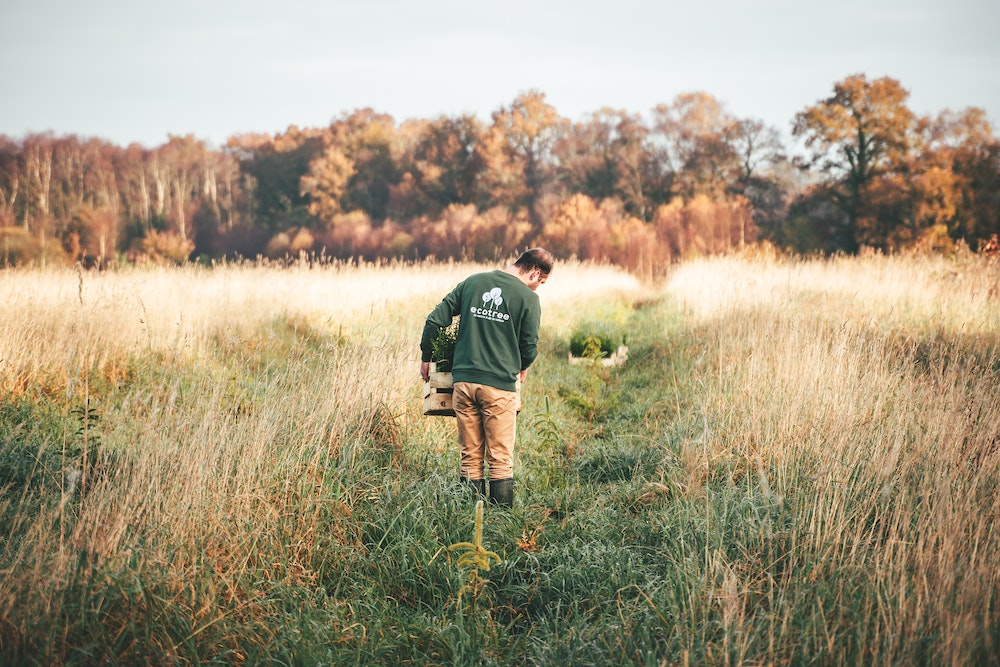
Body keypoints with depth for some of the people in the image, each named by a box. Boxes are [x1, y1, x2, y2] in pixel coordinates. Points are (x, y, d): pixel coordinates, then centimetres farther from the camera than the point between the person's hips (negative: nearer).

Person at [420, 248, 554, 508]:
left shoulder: (473, 282, 9)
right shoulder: (528, 298, -3)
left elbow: (435, 320, 8)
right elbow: (530, 348, 1)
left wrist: (426, 358, 21)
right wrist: (520, 368, 23)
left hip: (463, 381, 4)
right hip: (500, 386, -4)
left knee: (470, 459, 10)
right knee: (501, 462, 3)